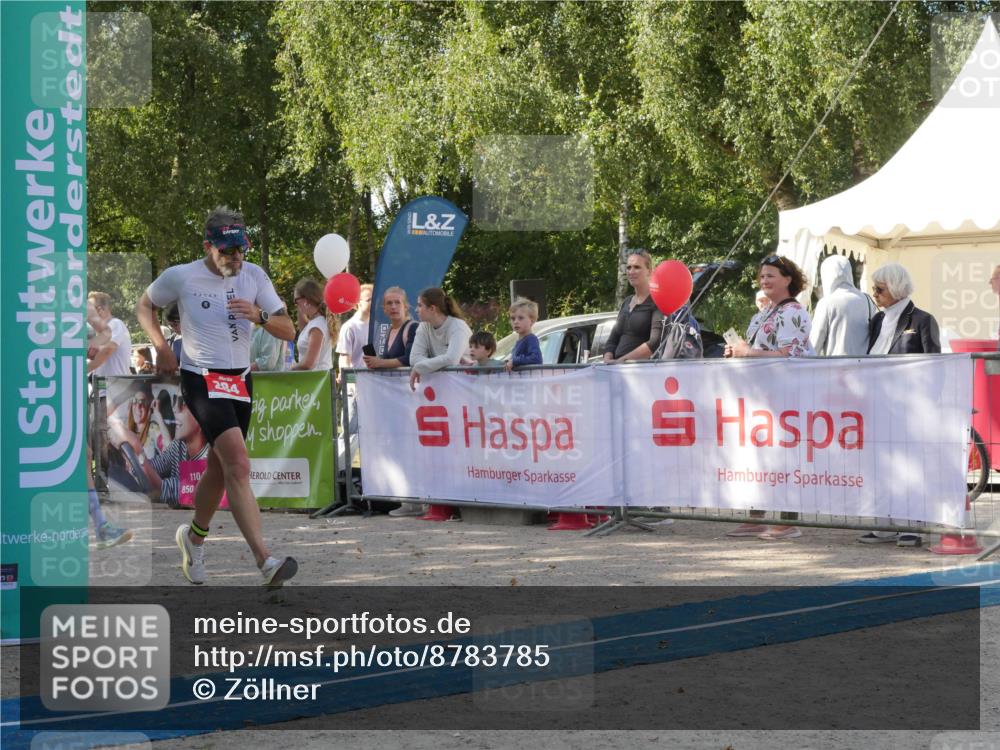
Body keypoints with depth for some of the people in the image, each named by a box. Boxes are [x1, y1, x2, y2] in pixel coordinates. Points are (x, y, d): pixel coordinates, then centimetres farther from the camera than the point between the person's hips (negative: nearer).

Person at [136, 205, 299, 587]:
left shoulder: (254, 275, 2)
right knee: (238, 464, -21)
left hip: (241, 380, 5)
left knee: (220, 467, 14)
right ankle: (265, 561, -29)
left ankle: (194, 536, 41)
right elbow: (145, 305, 12)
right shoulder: (181, 277, -7)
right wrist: (161, 346, -1)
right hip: (202, 380, -5)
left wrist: (259, 315, -19)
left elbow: (288, 331, 1)